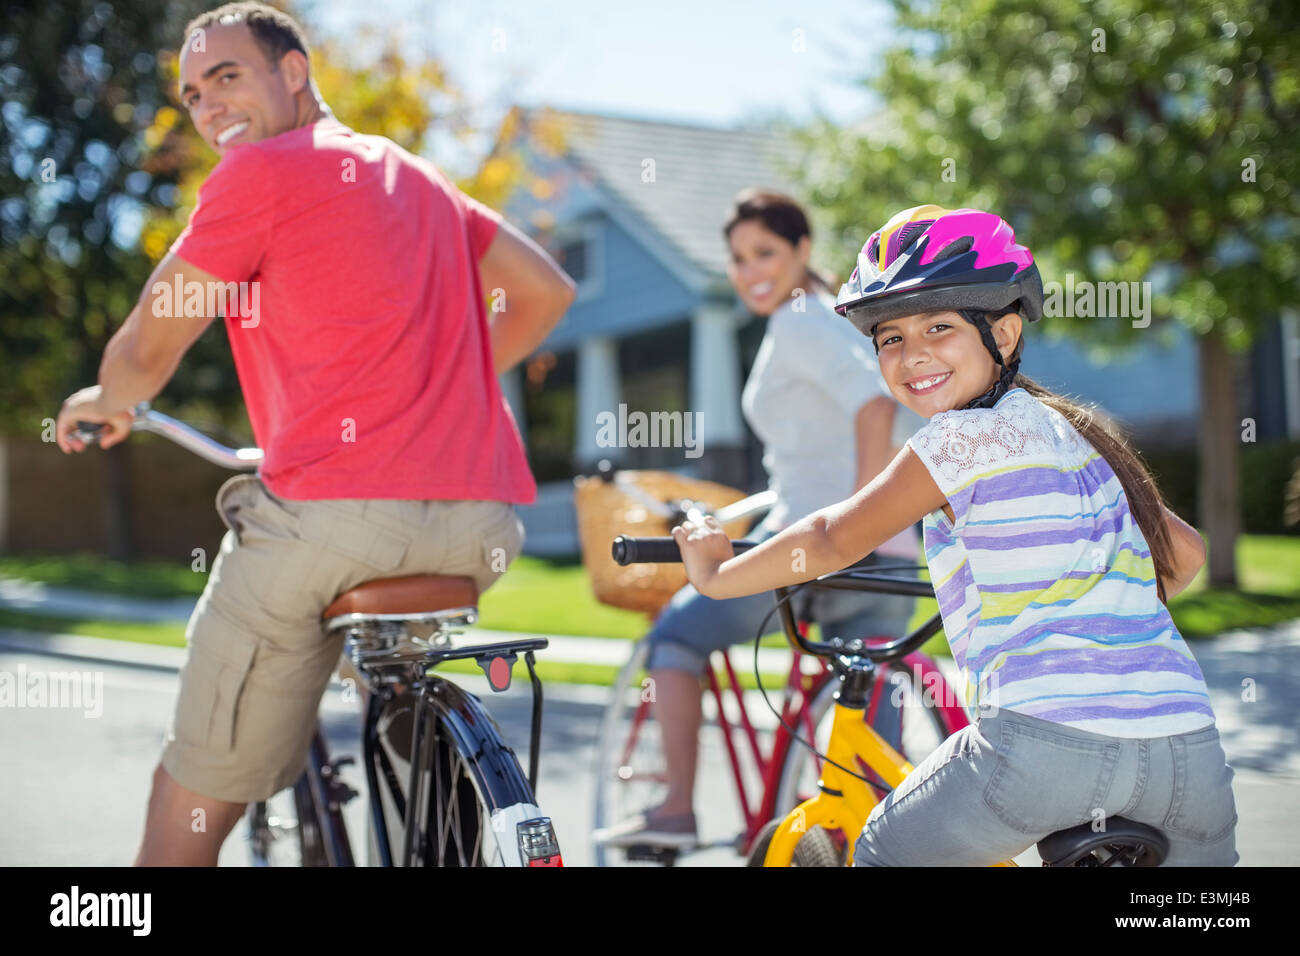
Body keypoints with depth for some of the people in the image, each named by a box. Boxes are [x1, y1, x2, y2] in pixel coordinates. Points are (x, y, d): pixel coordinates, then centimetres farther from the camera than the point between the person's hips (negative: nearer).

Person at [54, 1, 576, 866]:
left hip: (333, 511, -7)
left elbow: (147, 350, 7)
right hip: (482, 527, 7)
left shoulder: (260, 172, 3)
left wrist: (107, 401, 29)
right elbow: (547, 290, 26)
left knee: (190, 810, 5)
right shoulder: (414, 174, 23)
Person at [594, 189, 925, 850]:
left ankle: (676, 810, 6)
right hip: (891, 560, 8)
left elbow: (874, 401, -22)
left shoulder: (798, 324, -5)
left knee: (675, 635, 11)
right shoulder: (832, 319, 24)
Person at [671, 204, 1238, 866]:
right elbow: (1183, 554, 31)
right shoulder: (1069, 432, 20)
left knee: (883, 853, 17)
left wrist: (716, 574, 19)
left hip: (1046, 738, -6)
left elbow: (833, 542, 5)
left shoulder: (968, 435, -1)